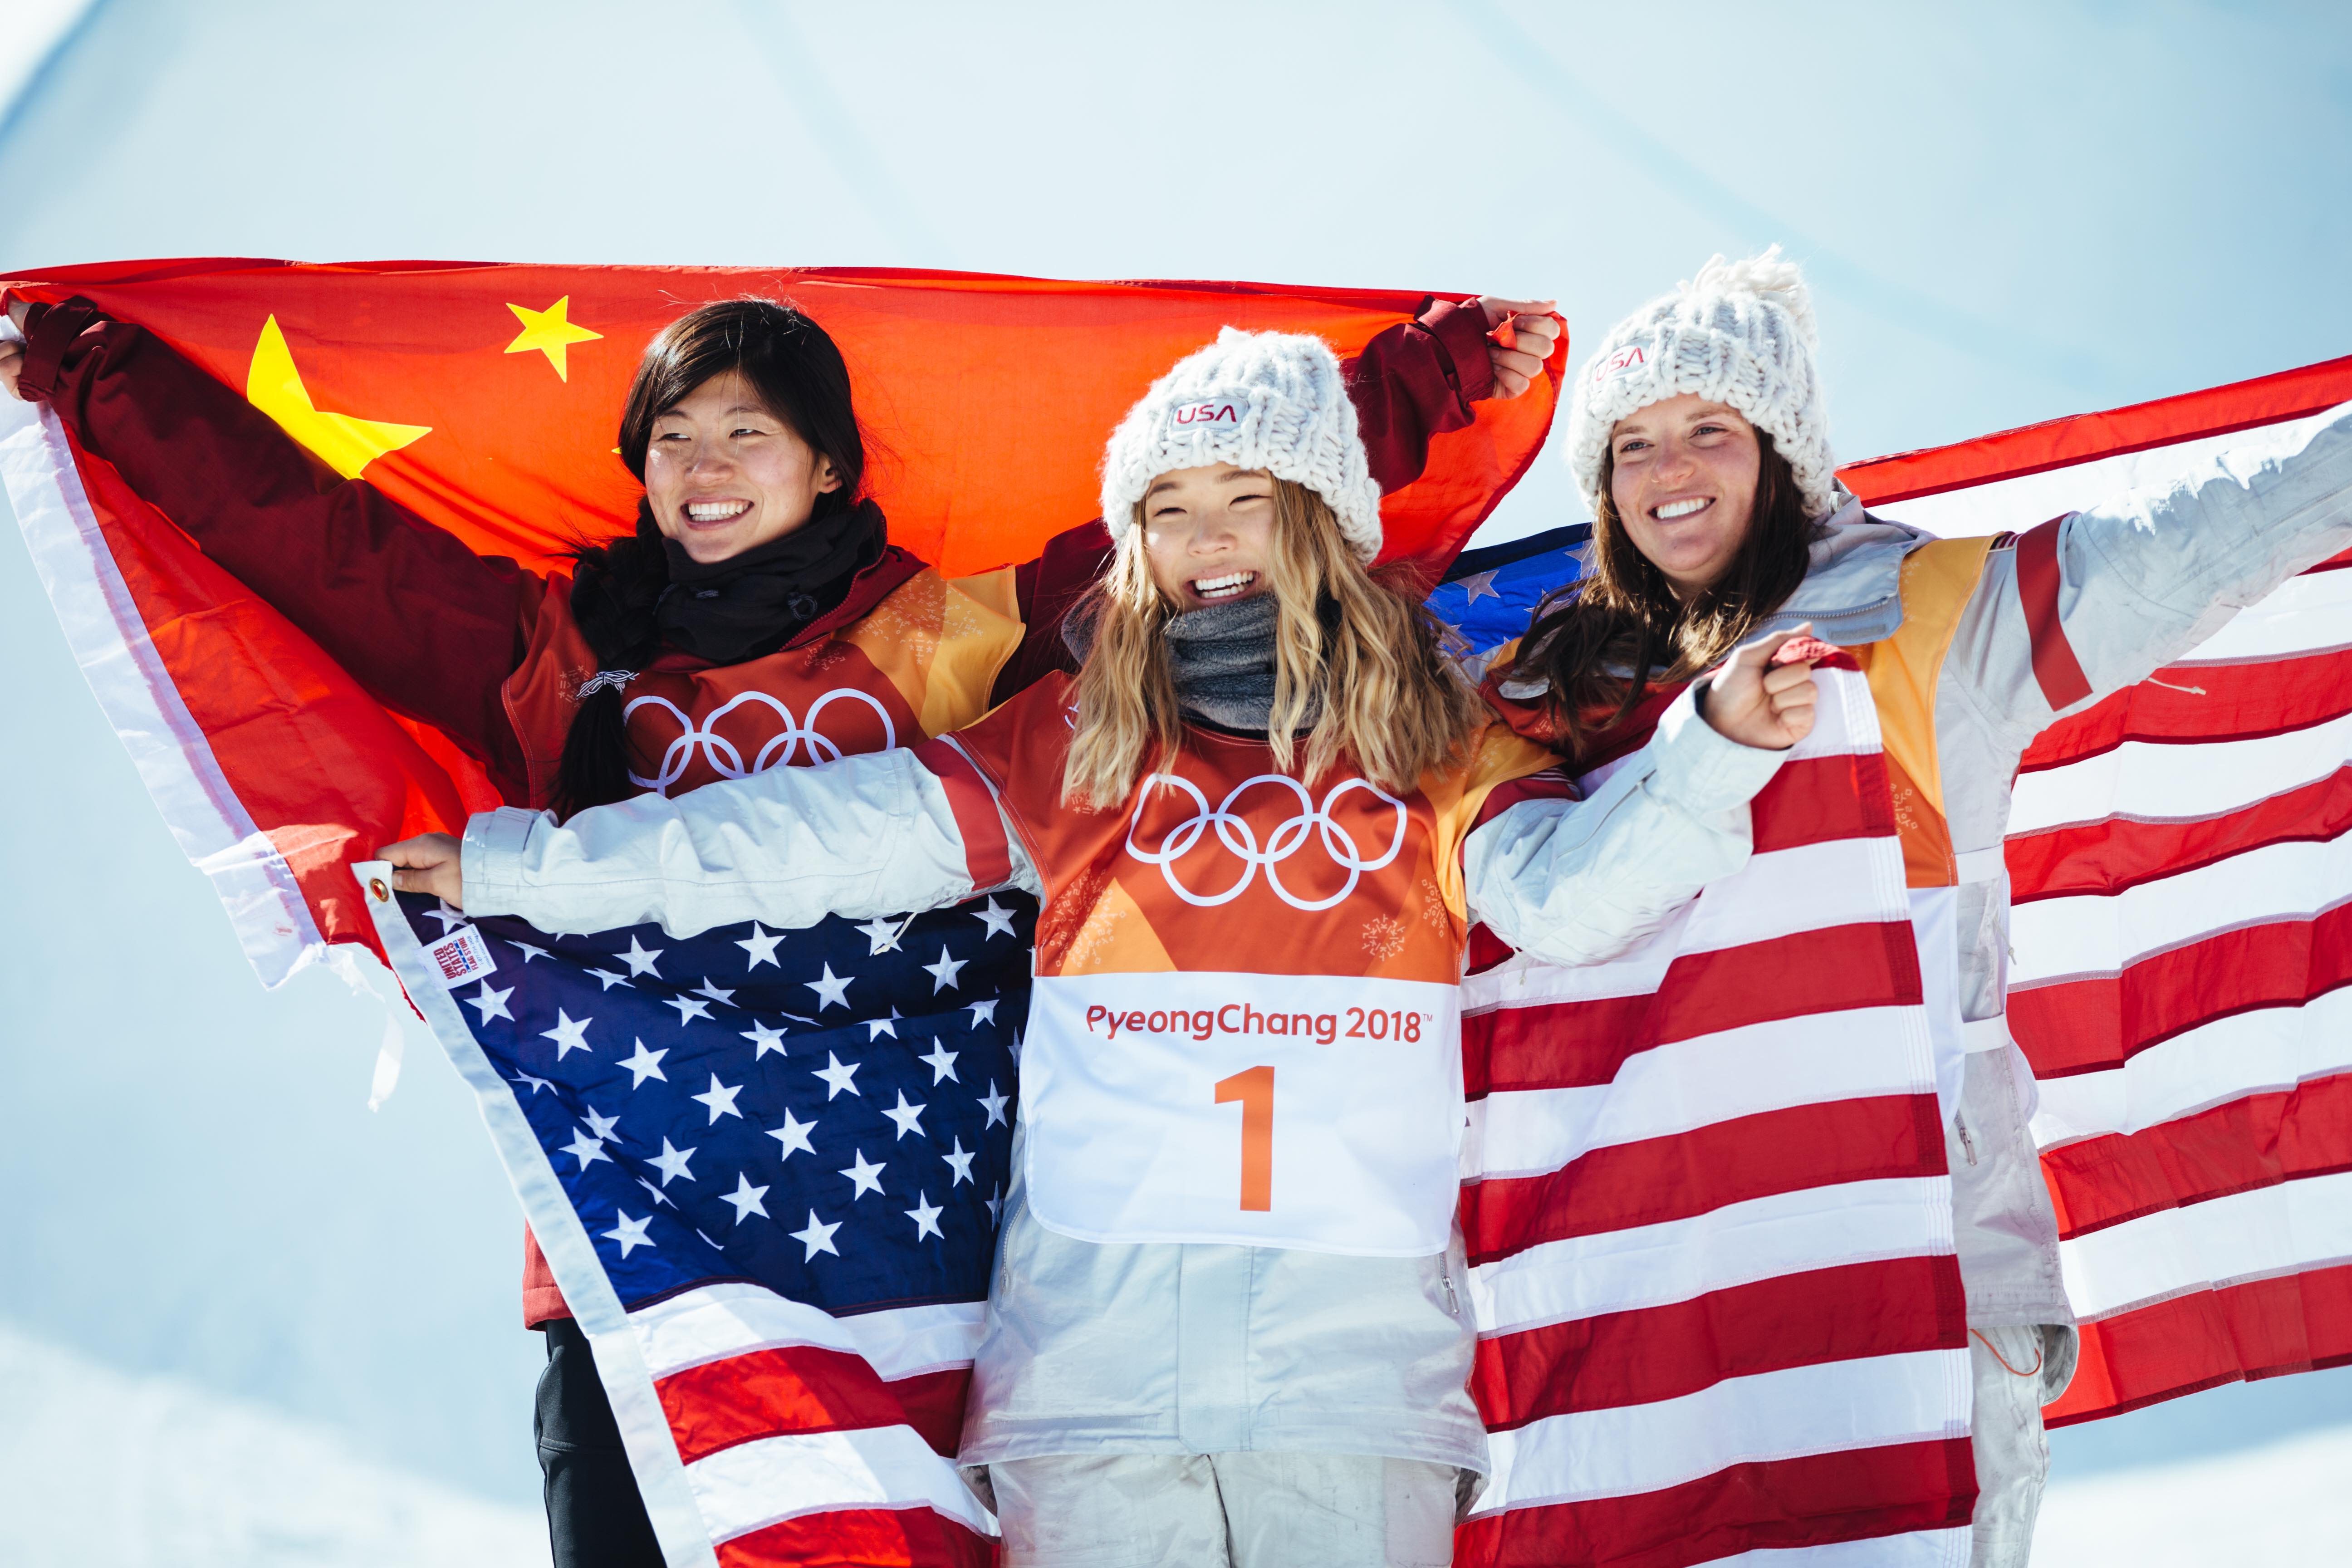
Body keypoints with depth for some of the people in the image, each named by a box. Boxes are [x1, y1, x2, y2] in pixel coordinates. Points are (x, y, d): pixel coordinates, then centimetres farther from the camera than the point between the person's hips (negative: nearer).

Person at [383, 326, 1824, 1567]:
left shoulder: (1435, 741, 12)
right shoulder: (1079, 742, 13)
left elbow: (1573, 895, -3)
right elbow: (832, 833, 11)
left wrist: (1713, 745, -20)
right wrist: (521, 869, 9)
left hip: (1360, 1353, 0)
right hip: (1094, 1348, 1)